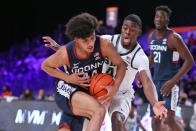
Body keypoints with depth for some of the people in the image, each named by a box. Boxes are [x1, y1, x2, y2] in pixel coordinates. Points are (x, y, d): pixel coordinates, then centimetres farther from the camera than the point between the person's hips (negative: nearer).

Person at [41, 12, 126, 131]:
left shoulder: (104, 45, -19)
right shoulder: (66, 53, -22)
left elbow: (121, 65, -6)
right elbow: (45, 66, -4)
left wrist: (115, 87, -23)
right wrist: (68, 78, -18)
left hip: (88, 93, 4)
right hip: (67, 91, -4)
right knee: (99, 111, -30)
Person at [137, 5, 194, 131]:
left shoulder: (174, 38, -14)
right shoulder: (152, 37, 9)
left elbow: (189, 61, -16)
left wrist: (173, 81, -23)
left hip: (170, 83, -7)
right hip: (156, 82, 7)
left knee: (170, 119, -21)